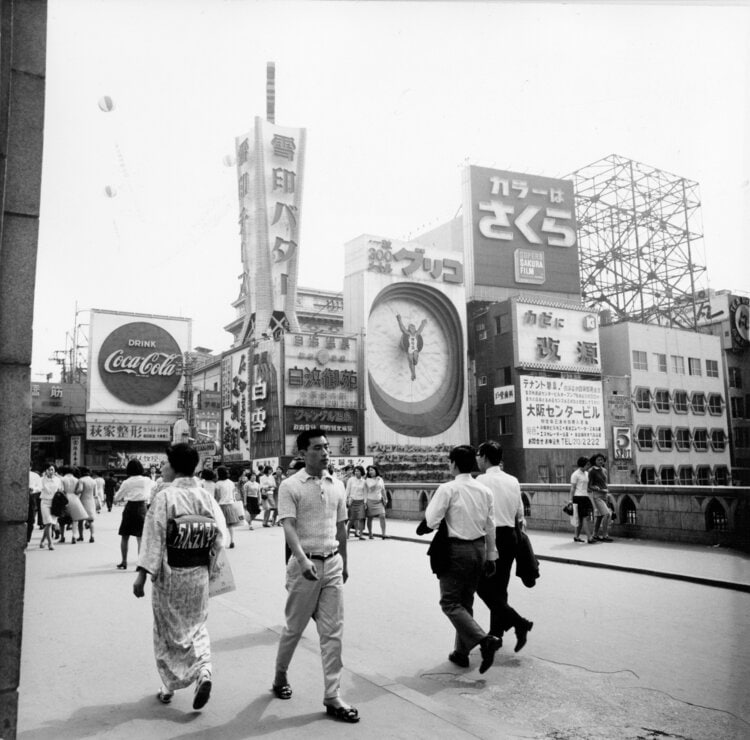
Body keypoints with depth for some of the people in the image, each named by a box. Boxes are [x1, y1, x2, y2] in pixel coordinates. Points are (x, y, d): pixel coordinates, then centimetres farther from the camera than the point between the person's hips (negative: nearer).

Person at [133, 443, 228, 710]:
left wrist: (142, 573, -14)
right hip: (199, 573, 4)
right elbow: (220, 537, -2)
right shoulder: (207, 497, -2)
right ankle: (204, 671, -2)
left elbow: (153, 537, -17)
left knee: (168, 629, 14)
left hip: (169, 574, -3)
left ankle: (169, 687, 24)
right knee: (196, 625, 19)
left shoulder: (165, 496, -14)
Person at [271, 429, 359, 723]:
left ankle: (333, 698, 11)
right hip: (305, 564, -4)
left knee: (333, 632, 4)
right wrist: (303, 560, -31)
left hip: (333, 563, 4)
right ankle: (280, 676, 37)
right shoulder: (291, 486, -9)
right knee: (294, 628, 12)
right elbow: (288, 526, -18)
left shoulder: (337, 485, 8)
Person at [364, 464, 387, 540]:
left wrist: (385, 499, 15)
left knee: (382, 516, -11)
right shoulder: (367, 480, -1)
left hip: (379, 501, 2)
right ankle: (370, 534, 15)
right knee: (370, 518, 4)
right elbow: (365, 492, -1)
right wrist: (365, 502, -7)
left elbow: (383, 490, 15)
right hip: (370, 500, -2)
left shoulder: (380, 479, 6)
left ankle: (383, 534, -10)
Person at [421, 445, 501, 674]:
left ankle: (484, 639, -14)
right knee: (466, 602, 17)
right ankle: (461, 652, 25)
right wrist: (491, 556, 17)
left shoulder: (447, 489, -13)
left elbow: (431, 521, -18)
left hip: (456, 549, -7)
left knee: (450, 602, 2)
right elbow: (490, 526, 10)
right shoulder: (484, 490, 5)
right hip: (479, 549, 7)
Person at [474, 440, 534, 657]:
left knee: (484, 587, 1)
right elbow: (520, 514, 13)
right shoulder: (513, 481, 9)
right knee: (499, 587, 16)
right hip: (510, 536, 7)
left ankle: (519, 623, -9)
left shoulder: (483, 480, -11)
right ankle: (496, 634, 24)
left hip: (491, 536, -7)